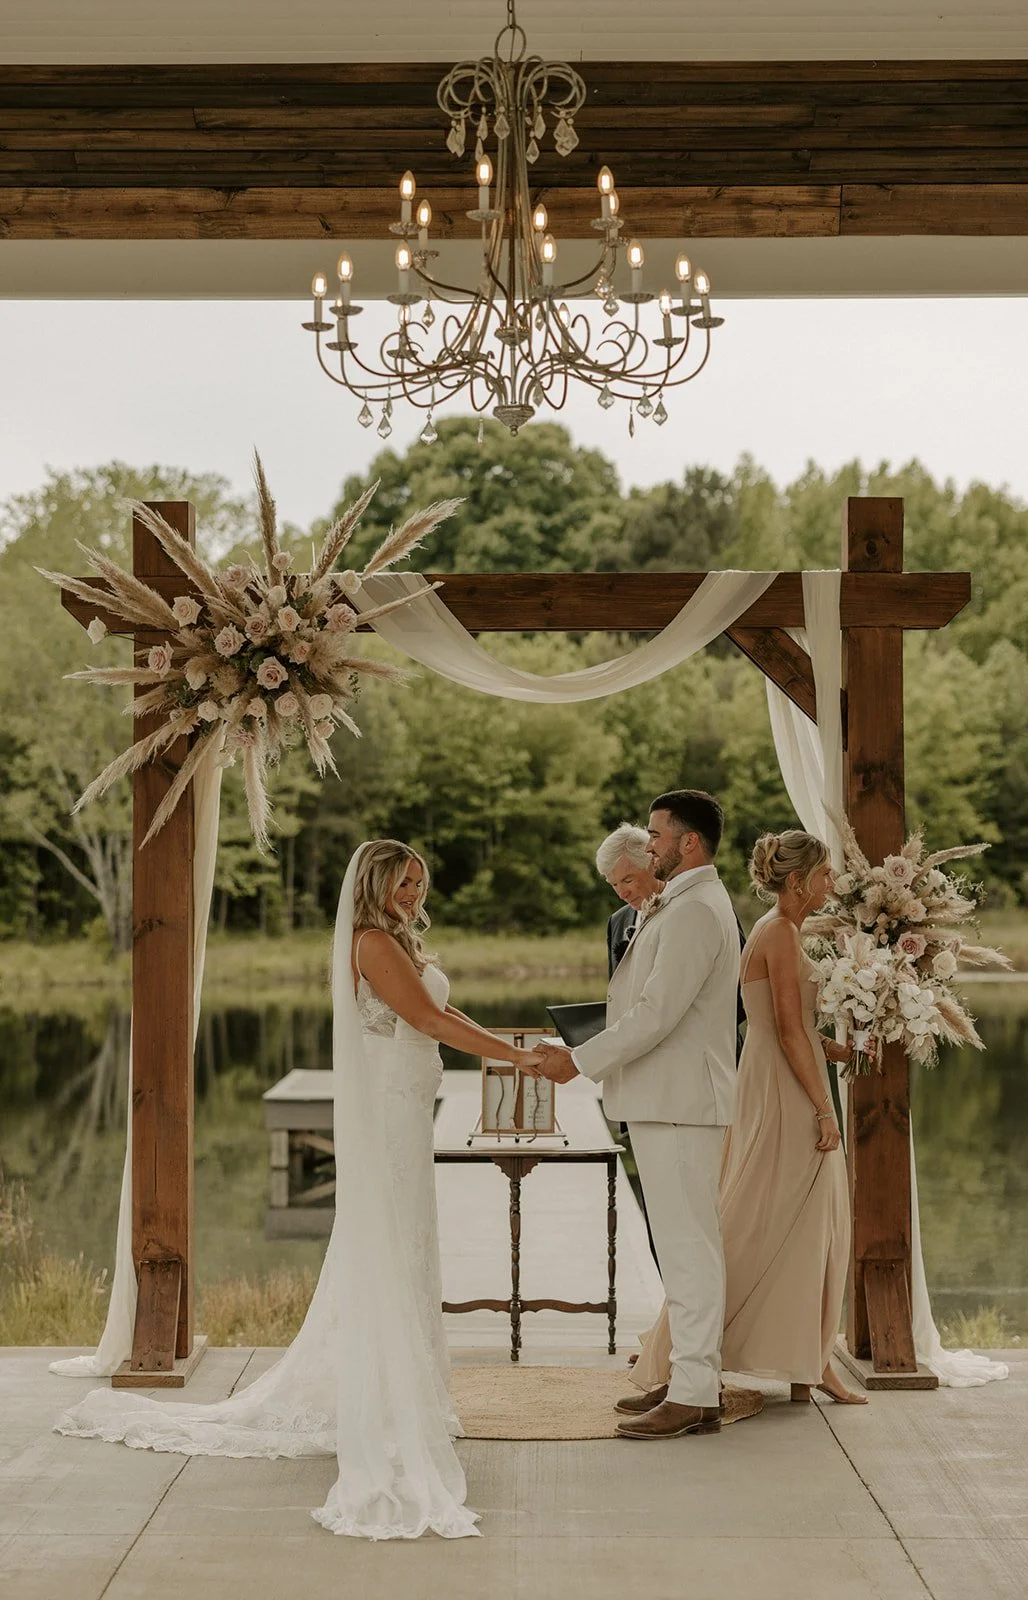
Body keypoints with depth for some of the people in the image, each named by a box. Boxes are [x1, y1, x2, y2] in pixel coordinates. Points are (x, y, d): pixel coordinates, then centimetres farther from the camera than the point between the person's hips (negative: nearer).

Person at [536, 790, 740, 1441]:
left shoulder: (696, 911, -16)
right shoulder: (687, 905, 18)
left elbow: (658, 1013, -22)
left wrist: (581, 1061, -16)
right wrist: (587, 1053, 14)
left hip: (681, 1104, -11)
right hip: (670, 1101, 11)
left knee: (688, 1246, -7)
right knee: (689, 1246, 14)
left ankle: (694, 1395, -4)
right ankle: (697, 1380, 20)